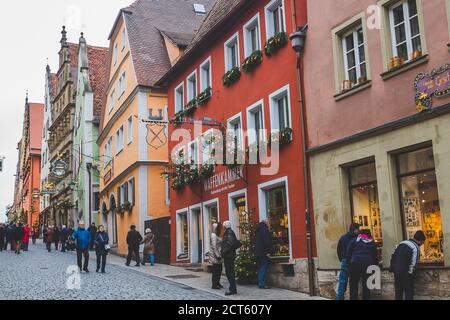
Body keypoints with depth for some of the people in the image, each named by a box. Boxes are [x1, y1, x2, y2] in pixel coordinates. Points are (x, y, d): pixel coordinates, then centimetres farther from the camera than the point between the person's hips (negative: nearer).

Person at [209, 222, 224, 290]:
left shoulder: (217, 235, 16)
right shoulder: (213, 235, -14)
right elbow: (214, 246, -19)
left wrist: (220, 255, 16)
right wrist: (218, 255, -19)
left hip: (218, 256, 9)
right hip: (215, 256, -9)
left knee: (219, 270, 12)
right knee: (215, 271, -5)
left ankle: (217, 283, 21)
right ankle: (214, 285, 1)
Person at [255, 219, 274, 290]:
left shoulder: (259, 229, 19)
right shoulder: (265, 229, -11)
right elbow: (267, 241, -19)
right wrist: (268, 252, -18)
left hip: (258, 252, 10)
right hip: (264, 252, -10)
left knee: (260, 268, 13)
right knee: (264, 268, -9)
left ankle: (260, 283, 15)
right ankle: (262, 284, -10)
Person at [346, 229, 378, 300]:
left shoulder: (354, 241, 8)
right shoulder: (372, 243, 16)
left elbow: (348, 254, 3)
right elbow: (375, 256, 16)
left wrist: (349, 263, 6)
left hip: (355, 264, -2)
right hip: (368, 264, 2)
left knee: (353, 285, 1)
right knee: (366, 286, 8)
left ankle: (353, 298, -4)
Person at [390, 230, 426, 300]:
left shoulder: (402, 243, 12)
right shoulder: (416, 248, -11)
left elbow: (393, 256, 14)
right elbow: (413, 263, -18)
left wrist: (392, 268, 18)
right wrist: (410, 273, -8)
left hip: (397, 272, 7)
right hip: (406, 273, -7)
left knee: (398, 292, 15)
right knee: (409, 293, 4)